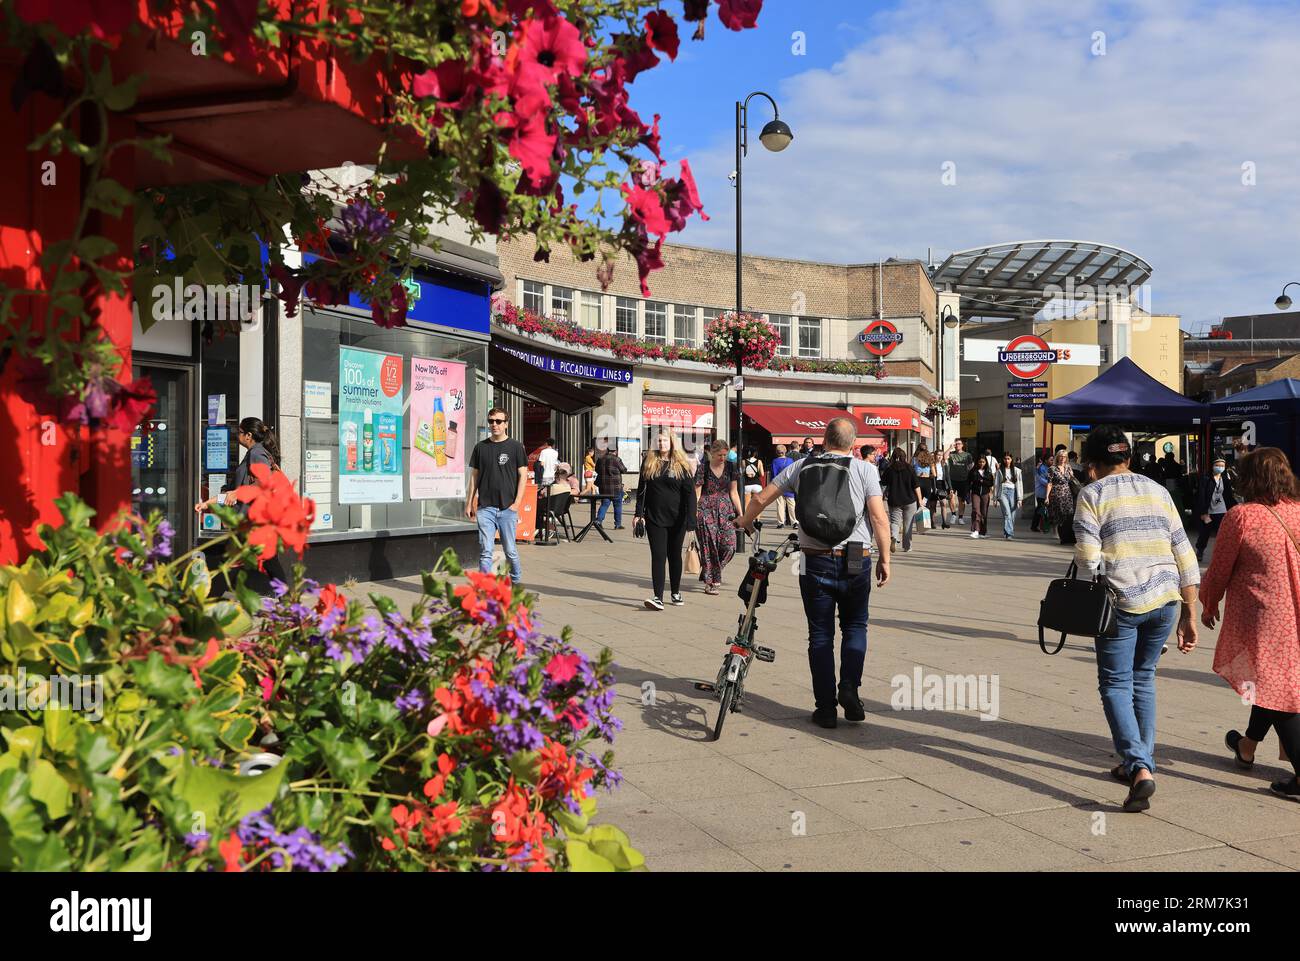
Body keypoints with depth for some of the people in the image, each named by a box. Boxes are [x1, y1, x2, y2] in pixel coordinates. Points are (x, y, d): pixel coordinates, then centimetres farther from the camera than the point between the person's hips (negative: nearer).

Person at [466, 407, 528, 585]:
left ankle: (516, 582, 26)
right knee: (485, 551, -3)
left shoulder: (515, 447, 2)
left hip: (508, 508, -2)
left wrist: (517, 503, -8)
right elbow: (474, 476, 13)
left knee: (510, 550, 6)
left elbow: (523, 475, 1)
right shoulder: (480, 447, 9)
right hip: (485, 508, 2)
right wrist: (469, 503, 7)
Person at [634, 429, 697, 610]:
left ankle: (676, 593, 26)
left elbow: (690, 492, -3)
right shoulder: (648, 462, 5)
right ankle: (658, 597, -12)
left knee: (674, 555, 12)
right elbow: (641, 490, 7)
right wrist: (639, 514, 1)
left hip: (676, 518, 0)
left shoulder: (682, 465, 0)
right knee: (658, 556, -7)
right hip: (654, 517, 0)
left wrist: (690, 518, -11)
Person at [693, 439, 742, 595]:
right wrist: (693, 513, -12)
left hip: (725, 510, 4)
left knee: (729, 545, -5)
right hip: (706, 511, -4)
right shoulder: (703, 468, -4)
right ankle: (709, 583, 4)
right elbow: (696, 493, -4)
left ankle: (713, 573, 18)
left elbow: (733, 492, 12)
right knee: (709, 546, -5)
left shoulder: (730, 467, 7)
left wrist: (740, 513, 9)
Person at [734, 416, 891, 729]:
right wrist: (884, 559, 1)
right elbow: (879, 519, -9)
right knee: (855, 626, 18)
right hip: (855, 562, -1)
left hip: (815, 562, 1)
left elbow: (760, 498, 9)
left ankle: (826, 708, 8)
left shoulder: (801, 466, 4)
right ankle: (849, 686, -2)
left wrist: (744, 522, 28)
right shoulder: (864, 469, -3)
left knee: (820, 634, 9)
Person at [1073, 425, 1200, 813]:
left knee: (1116, 684, 3)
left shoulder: (1093, 494, 0)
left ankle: (1139, 768, -13)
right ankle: (1143, 762, 25)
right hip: (1166, 599, 5)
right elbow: (1184, 554, 11)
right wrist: (1189, 615, 14)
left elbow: (1087, 558, -11)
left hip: (1122, 602, -5)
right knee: (1143, 679, 20)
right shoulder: (1157, 491, 14)